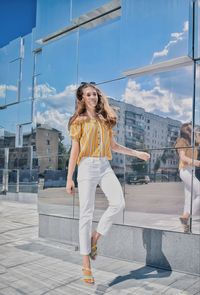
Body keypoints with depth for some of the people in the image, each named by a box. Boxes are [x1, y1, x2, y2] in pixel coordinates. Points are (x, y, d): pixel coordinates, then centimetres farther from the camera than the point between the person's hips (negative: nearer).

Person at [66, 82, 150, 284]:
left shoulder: (105, 119, 18)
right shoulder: (79, 121, 5)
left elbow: (113, 146, 22)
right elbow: (74, 150, 0)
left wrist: (137, 153, 21)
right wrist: (69, 178, -4)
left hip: (105, 166, 4)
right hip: (87, 167, -4)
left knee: (118, 203, -19)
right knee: (86, 215, -3)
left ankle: (94, 238, 5)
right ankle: (86, 265, 7)